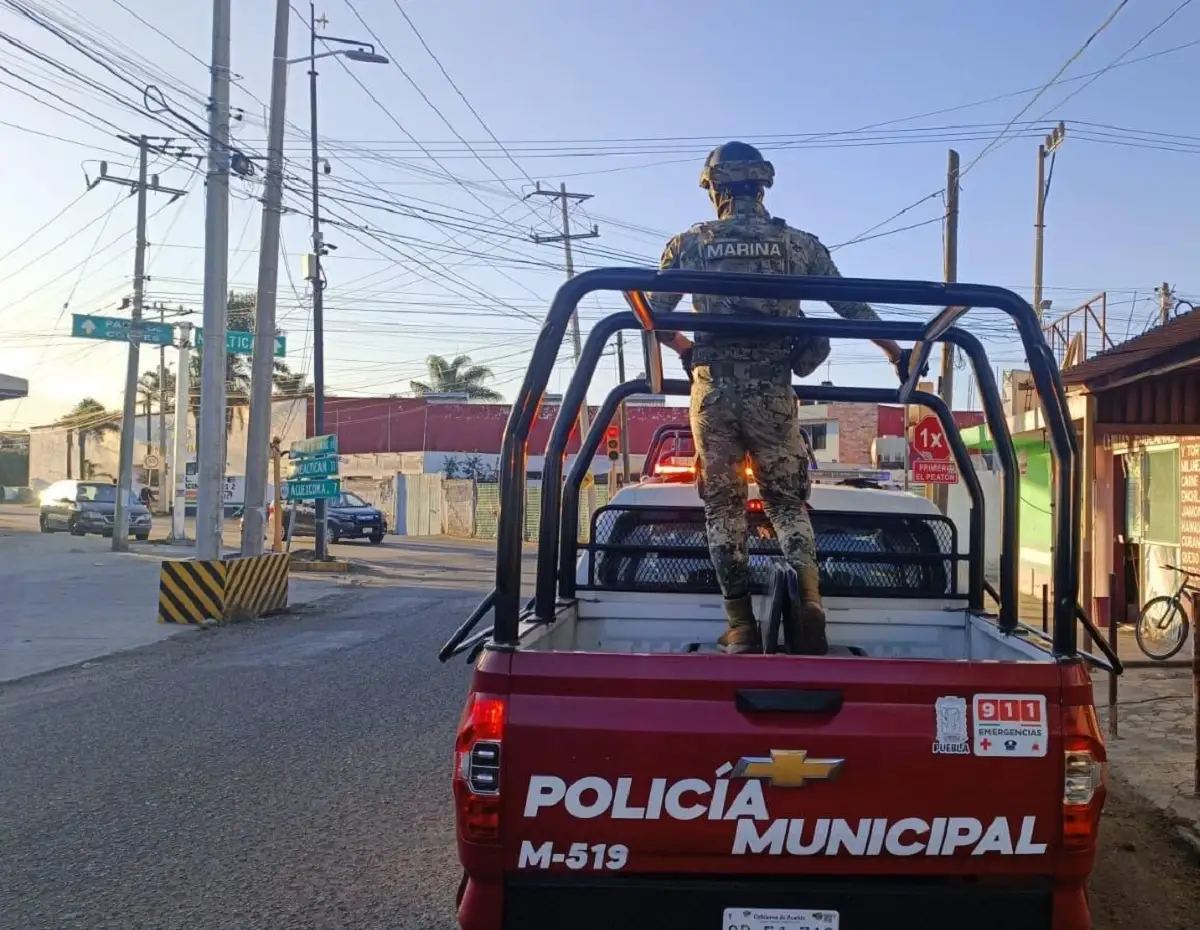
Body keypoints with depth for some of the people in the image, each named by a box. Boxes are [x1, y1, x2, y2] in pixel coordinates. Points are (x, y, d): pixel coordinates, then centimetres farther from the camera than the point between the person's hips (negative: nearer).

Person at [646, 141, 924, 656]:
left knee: (723, 507, 8)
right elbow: (853, 309, 12)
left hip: (712, 388, 0)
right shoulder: (799, 244, 7)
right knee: (788, 502, 12)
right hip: (772, 390, 1)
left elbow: (653, 318, 6)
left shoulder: (689, 244, 5)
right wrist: (896, 354, 23)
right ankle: (807, 597, -10)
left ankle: (740, 623, 6)